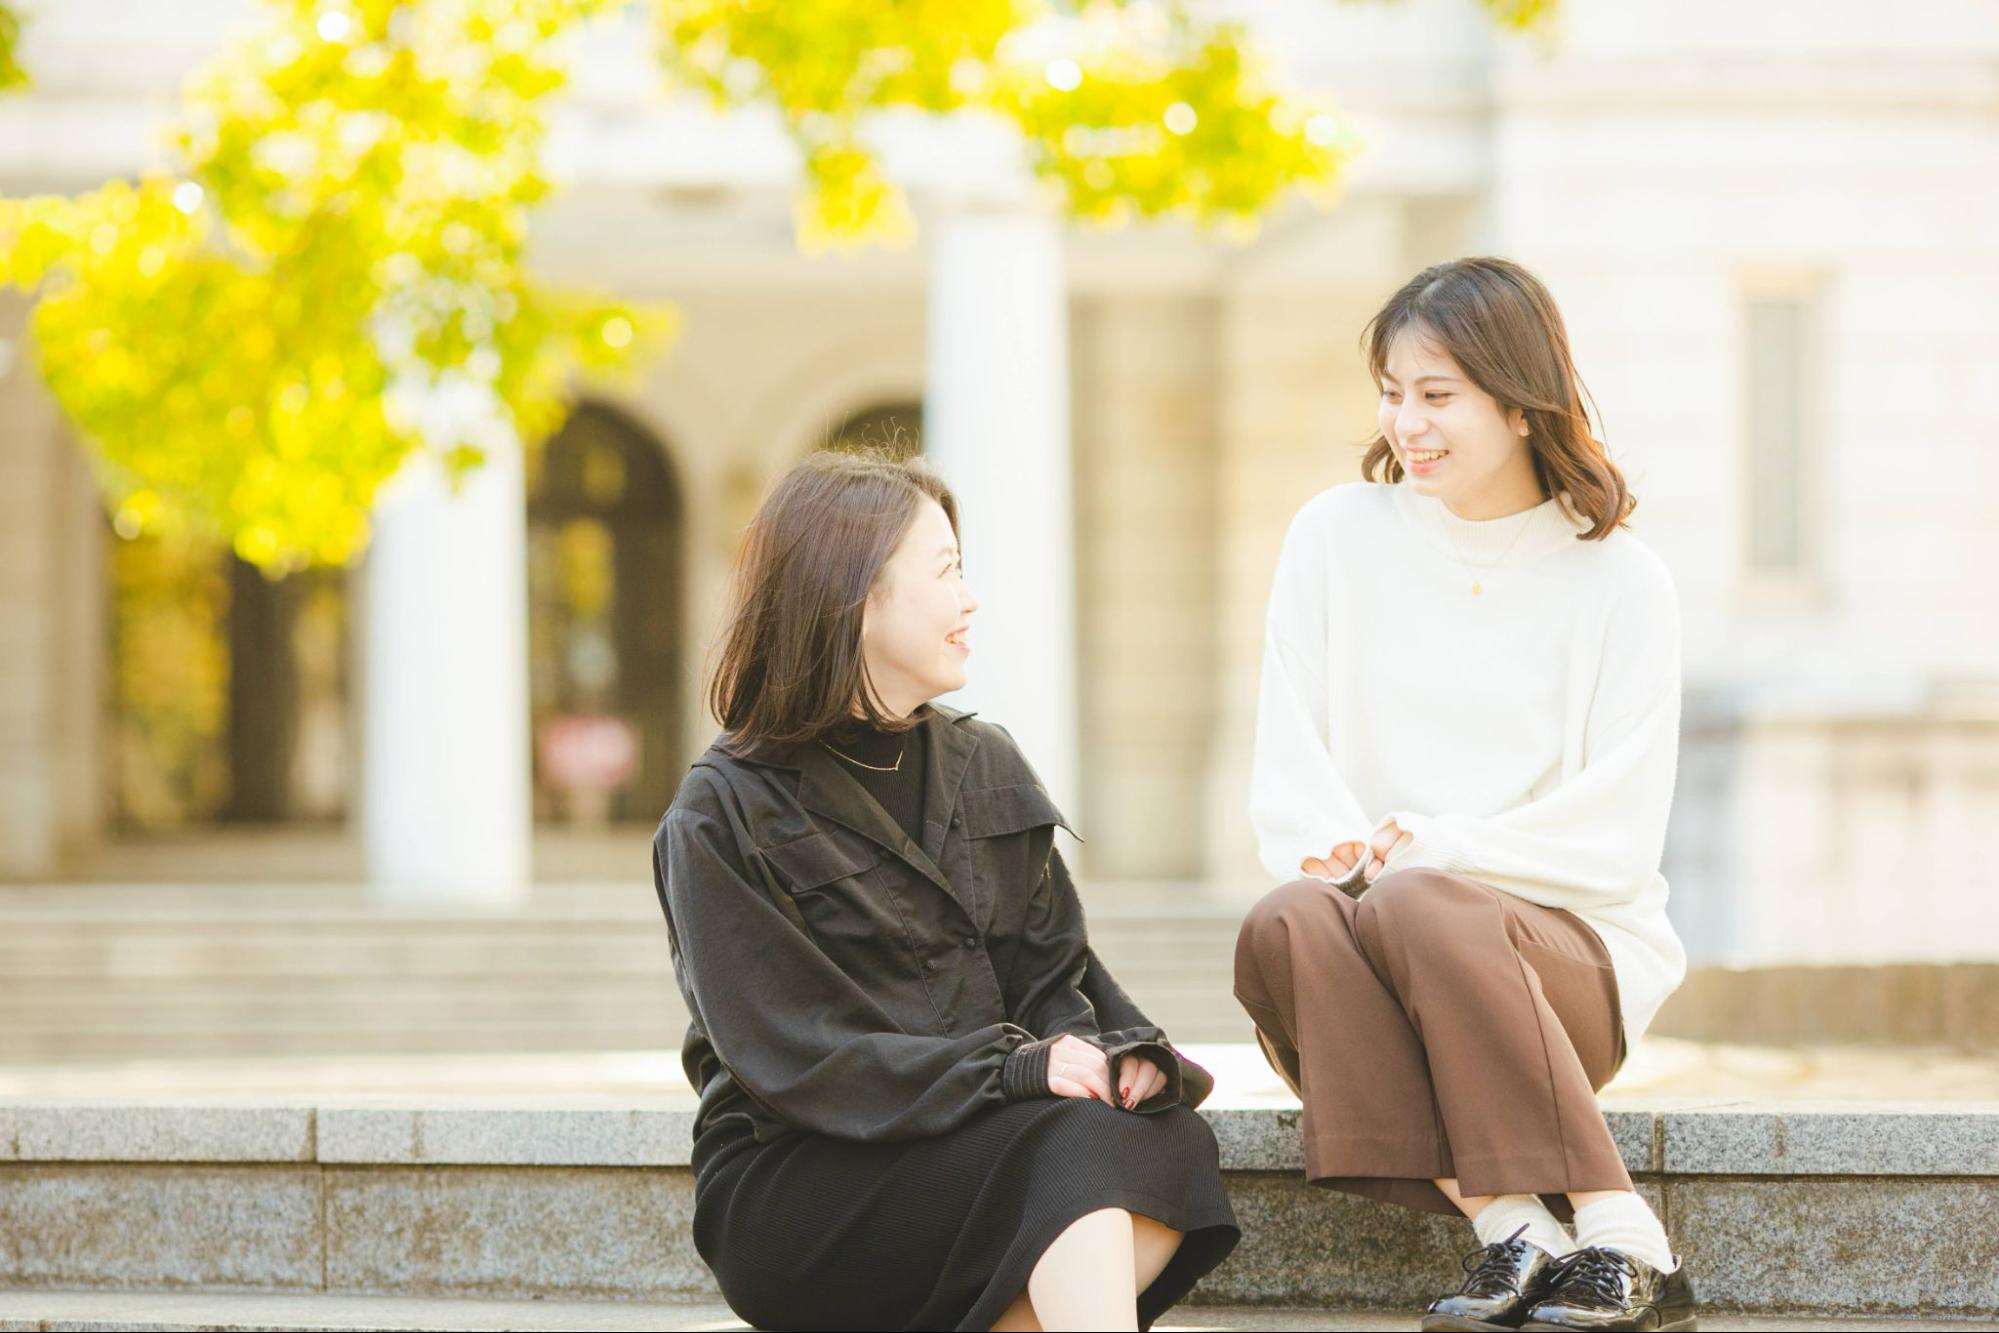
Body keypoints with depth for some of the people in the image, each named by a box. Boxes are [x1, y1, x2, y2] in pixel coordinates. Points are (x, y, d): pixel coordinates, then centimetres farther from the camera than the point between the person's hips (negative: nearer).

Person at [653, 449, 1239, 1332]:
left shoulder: (984, 766, 15)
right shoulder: (723, 818, -5)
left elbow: (1051, 980, 12)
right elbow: (793, 1060, -13)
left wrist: (1119, 1058, -12)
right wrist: (1015, 1069, -23)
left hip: (972, 1142, 6)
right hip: (788, 1187, -6)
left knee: (1172, 1142, -25)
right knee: (1075, 1144, -31)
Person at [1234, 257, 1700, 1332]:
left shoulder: (1620, 583, 4)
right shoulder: (1338, 537, 10)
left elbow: (1615, 839, -4)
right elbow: (1287, 779, 4)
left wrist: (1423, 852, -16)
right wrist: (1343, 859, -18)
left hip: (1570, 952, -2)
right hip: (1372, 934, 2)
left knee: (1419, 910, -35)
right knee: (1285, 925, -33)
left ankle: (1622, 1246, -33)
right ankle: (1511, 1229, -40)